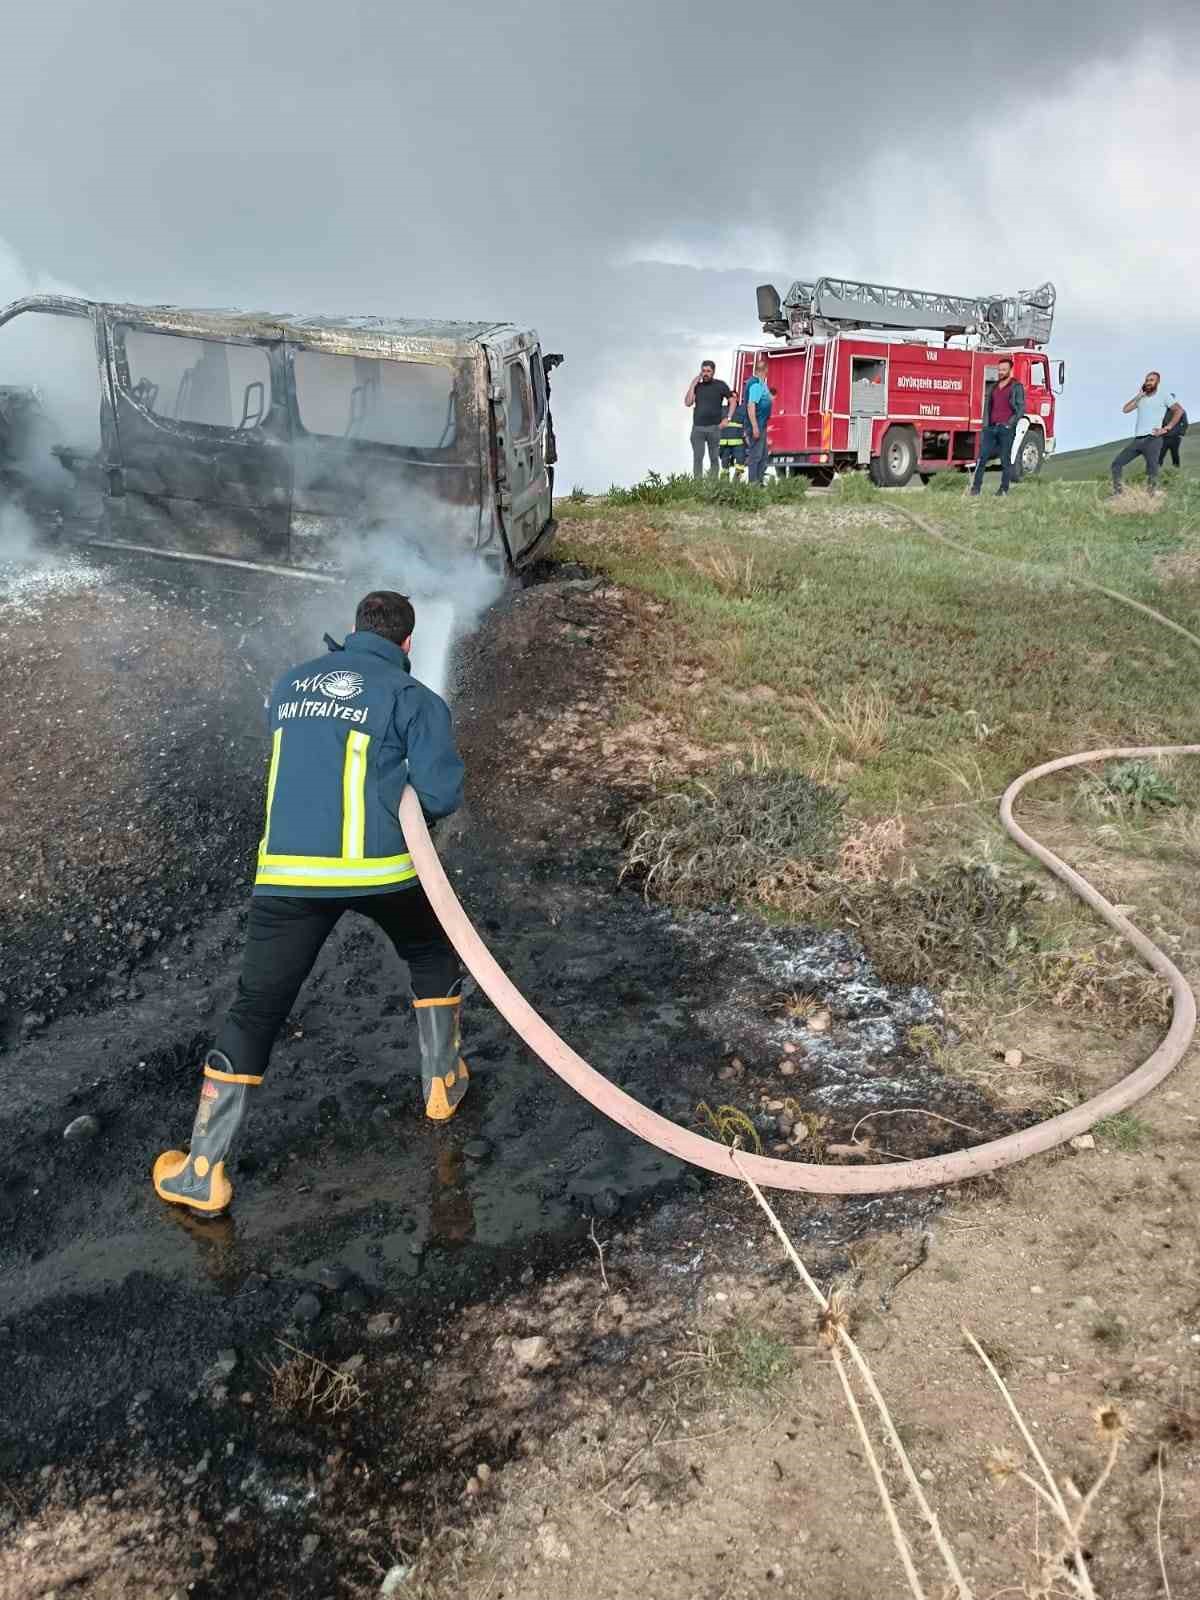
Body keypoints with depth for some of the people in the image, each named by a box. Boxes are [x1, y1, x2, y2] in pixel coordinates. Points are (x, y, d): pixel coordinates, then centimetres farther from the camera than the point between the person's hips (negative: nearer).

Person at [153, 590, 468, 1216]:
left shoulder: (289, 685, 15)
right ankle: (442, 1083, 36)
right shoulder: (414, 697, 2)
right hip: (378, 868, -2)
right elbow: (441, 795, -4)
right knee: (433, 955, 28)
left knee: (255, 1009, 9)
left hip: (287, 873, 2)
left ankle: (202, 1172, 10)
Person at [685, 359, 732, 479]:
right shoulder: (697, 386, 11)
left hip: (714, 427, -2)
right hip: (697, 427, 2)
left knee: (714, 458, 3)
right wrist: (692, 385, -2)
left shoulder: (720, 385, 4)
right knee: (697, 458, -3)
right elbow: (688, 403, 0)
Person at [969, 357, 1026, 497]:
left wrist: (1010, 423, -12)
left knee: (1005, 460, -1)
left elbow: (1021, 408, -4)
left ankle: (1004, 489, 5)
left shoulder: (1016, 387, 1)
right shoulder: (994, 386, 18)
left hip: (1006, 429, -5)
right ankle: (976, 487, -4)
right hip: (991, 427, 5)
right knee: (982, 457, -4)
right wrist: (985, 425, 11)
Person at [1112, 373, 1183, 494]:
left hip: (1152, 439, -5)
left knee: (1152, 469, -14)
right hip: (1137, 440, 6)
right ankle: (1117, 493, 0)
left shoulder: (1163, 394, 6)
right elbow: (1125, 409, 8)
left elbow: (1179, 410, 1)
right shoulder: (1141, 397, 19)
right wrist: (1139, 395, 5)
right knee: (1116, 463, -2)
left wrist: (1167, 428, -7)